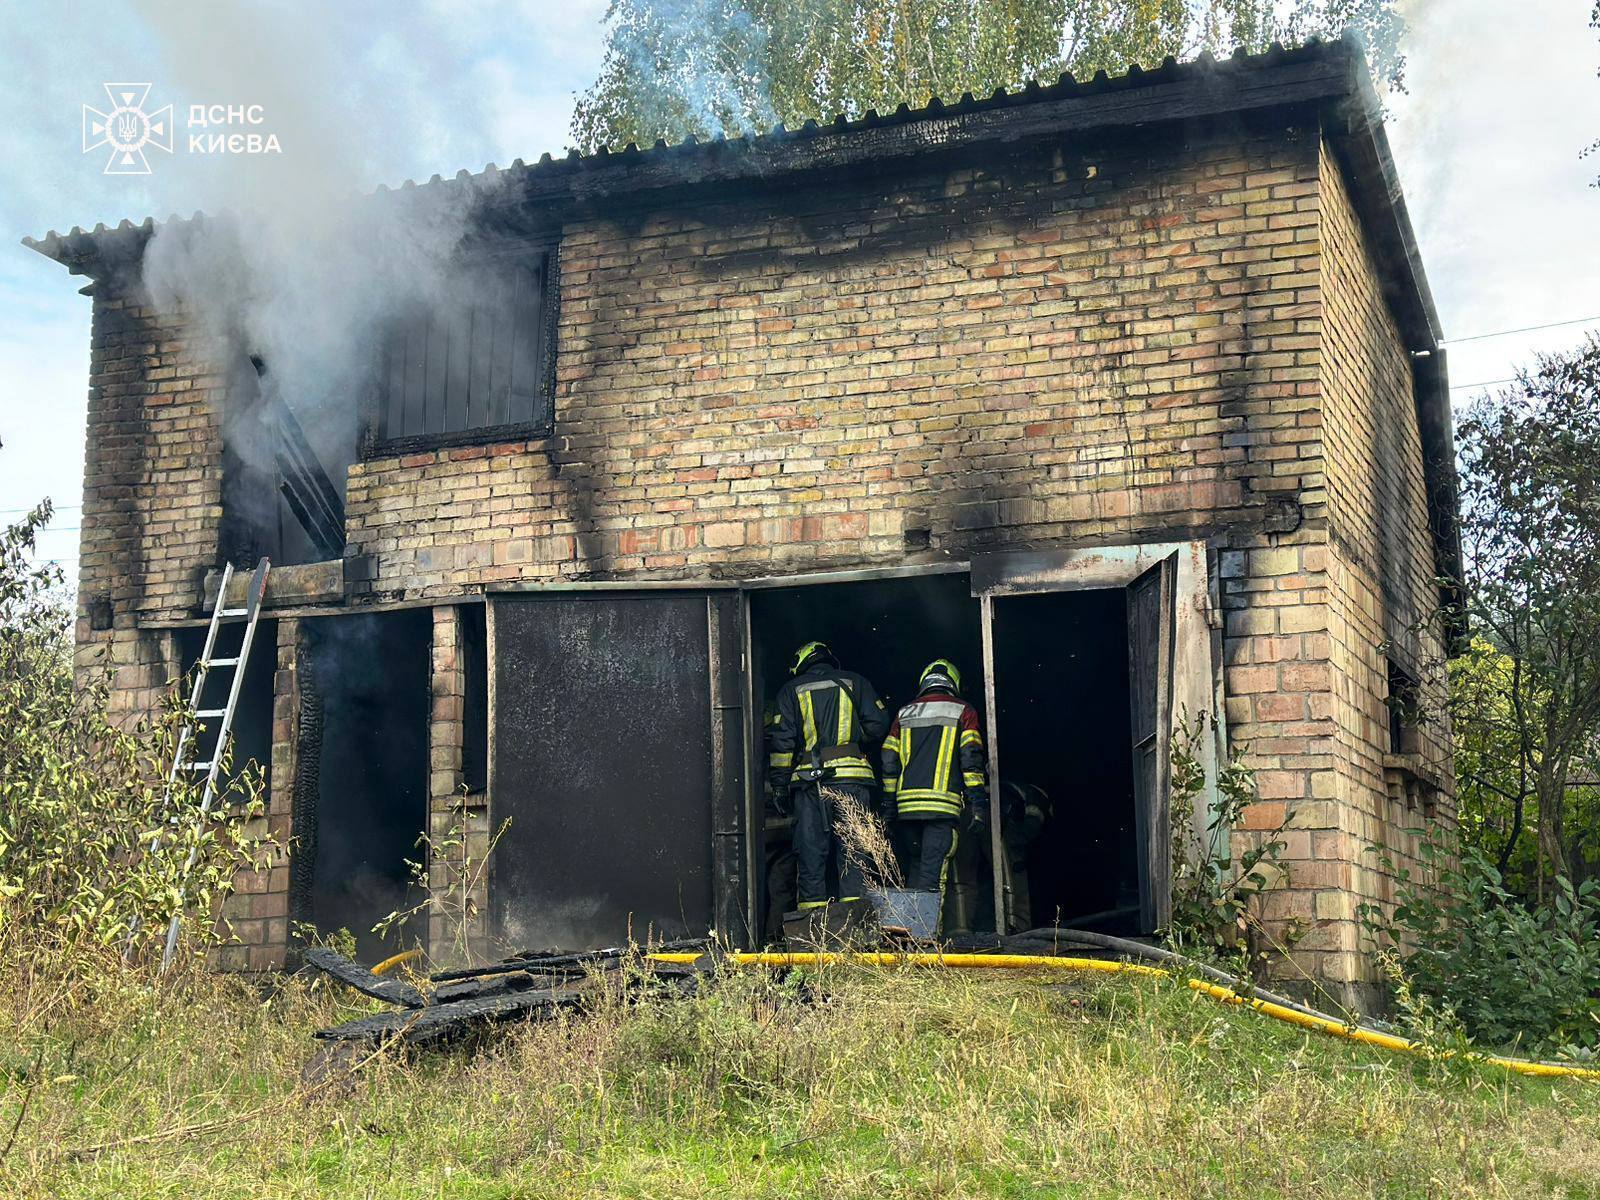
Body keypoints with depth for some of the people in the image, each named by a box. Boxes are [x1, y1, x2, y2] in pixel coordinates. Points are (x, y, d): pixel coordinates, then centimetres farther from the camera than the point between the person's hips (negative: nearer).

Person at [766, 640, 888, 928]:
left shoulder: (791, 690, 12)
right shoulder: (855, 682, 13)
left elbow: (781, 740, 5)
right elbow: (877, 726, 7)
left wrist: (779, 784, 8)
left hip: (809, 778, 0)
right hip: (852, 775, 0)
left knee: (810, 847, 3)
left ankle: (812, 910, 1)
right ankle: (855, 903, -4)